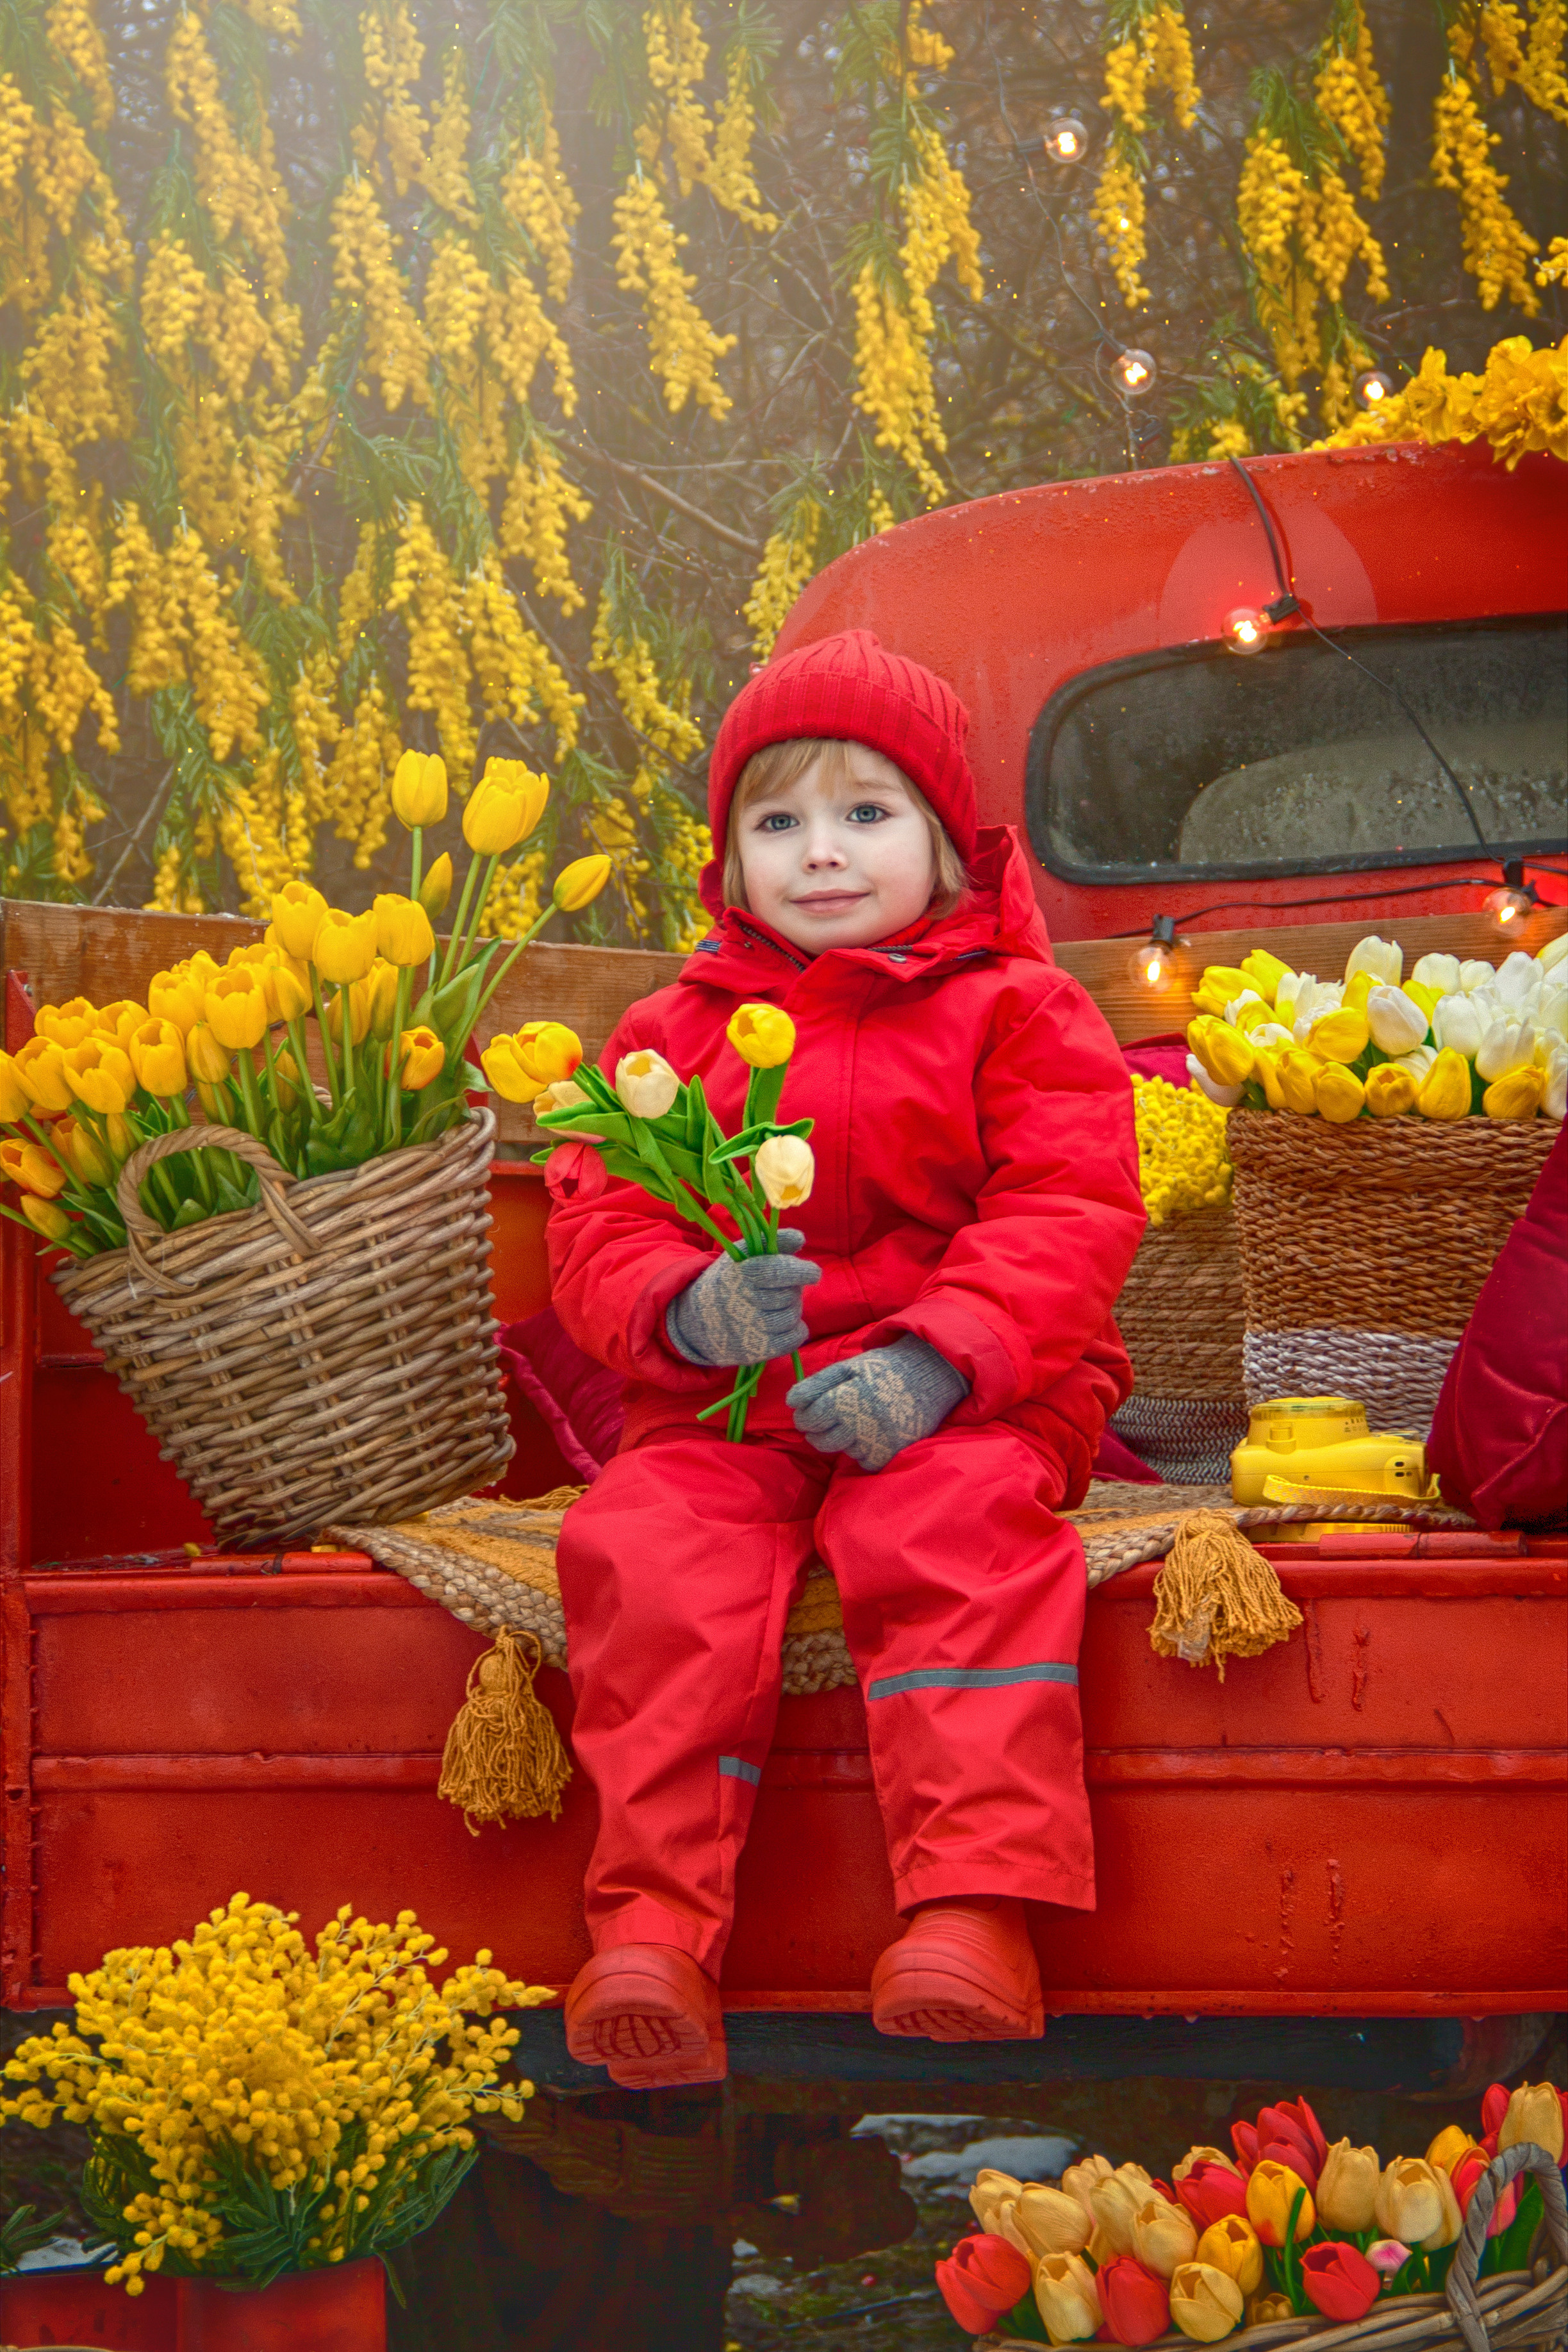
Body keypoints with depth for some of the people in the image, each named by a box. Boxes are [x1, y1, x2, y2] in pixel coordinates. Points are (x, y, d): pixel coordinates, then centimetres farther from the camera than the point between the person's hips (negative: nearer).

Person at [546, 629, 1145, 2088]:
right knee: (649, 1548, -28)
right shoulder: (673, 1035, 16)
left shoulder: (1014, 1013, 7)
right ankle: (651, 1925, -31)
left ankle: (975, 1908, -39)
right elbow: (600, 1231, 10)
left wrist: (933, 1363, -22)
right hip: (726, 1405, 3)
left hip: (965, 1396, -2)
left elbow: (1069, 1217, -5)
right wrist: (687, 1304, -16)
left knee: (955, 1529, -35)